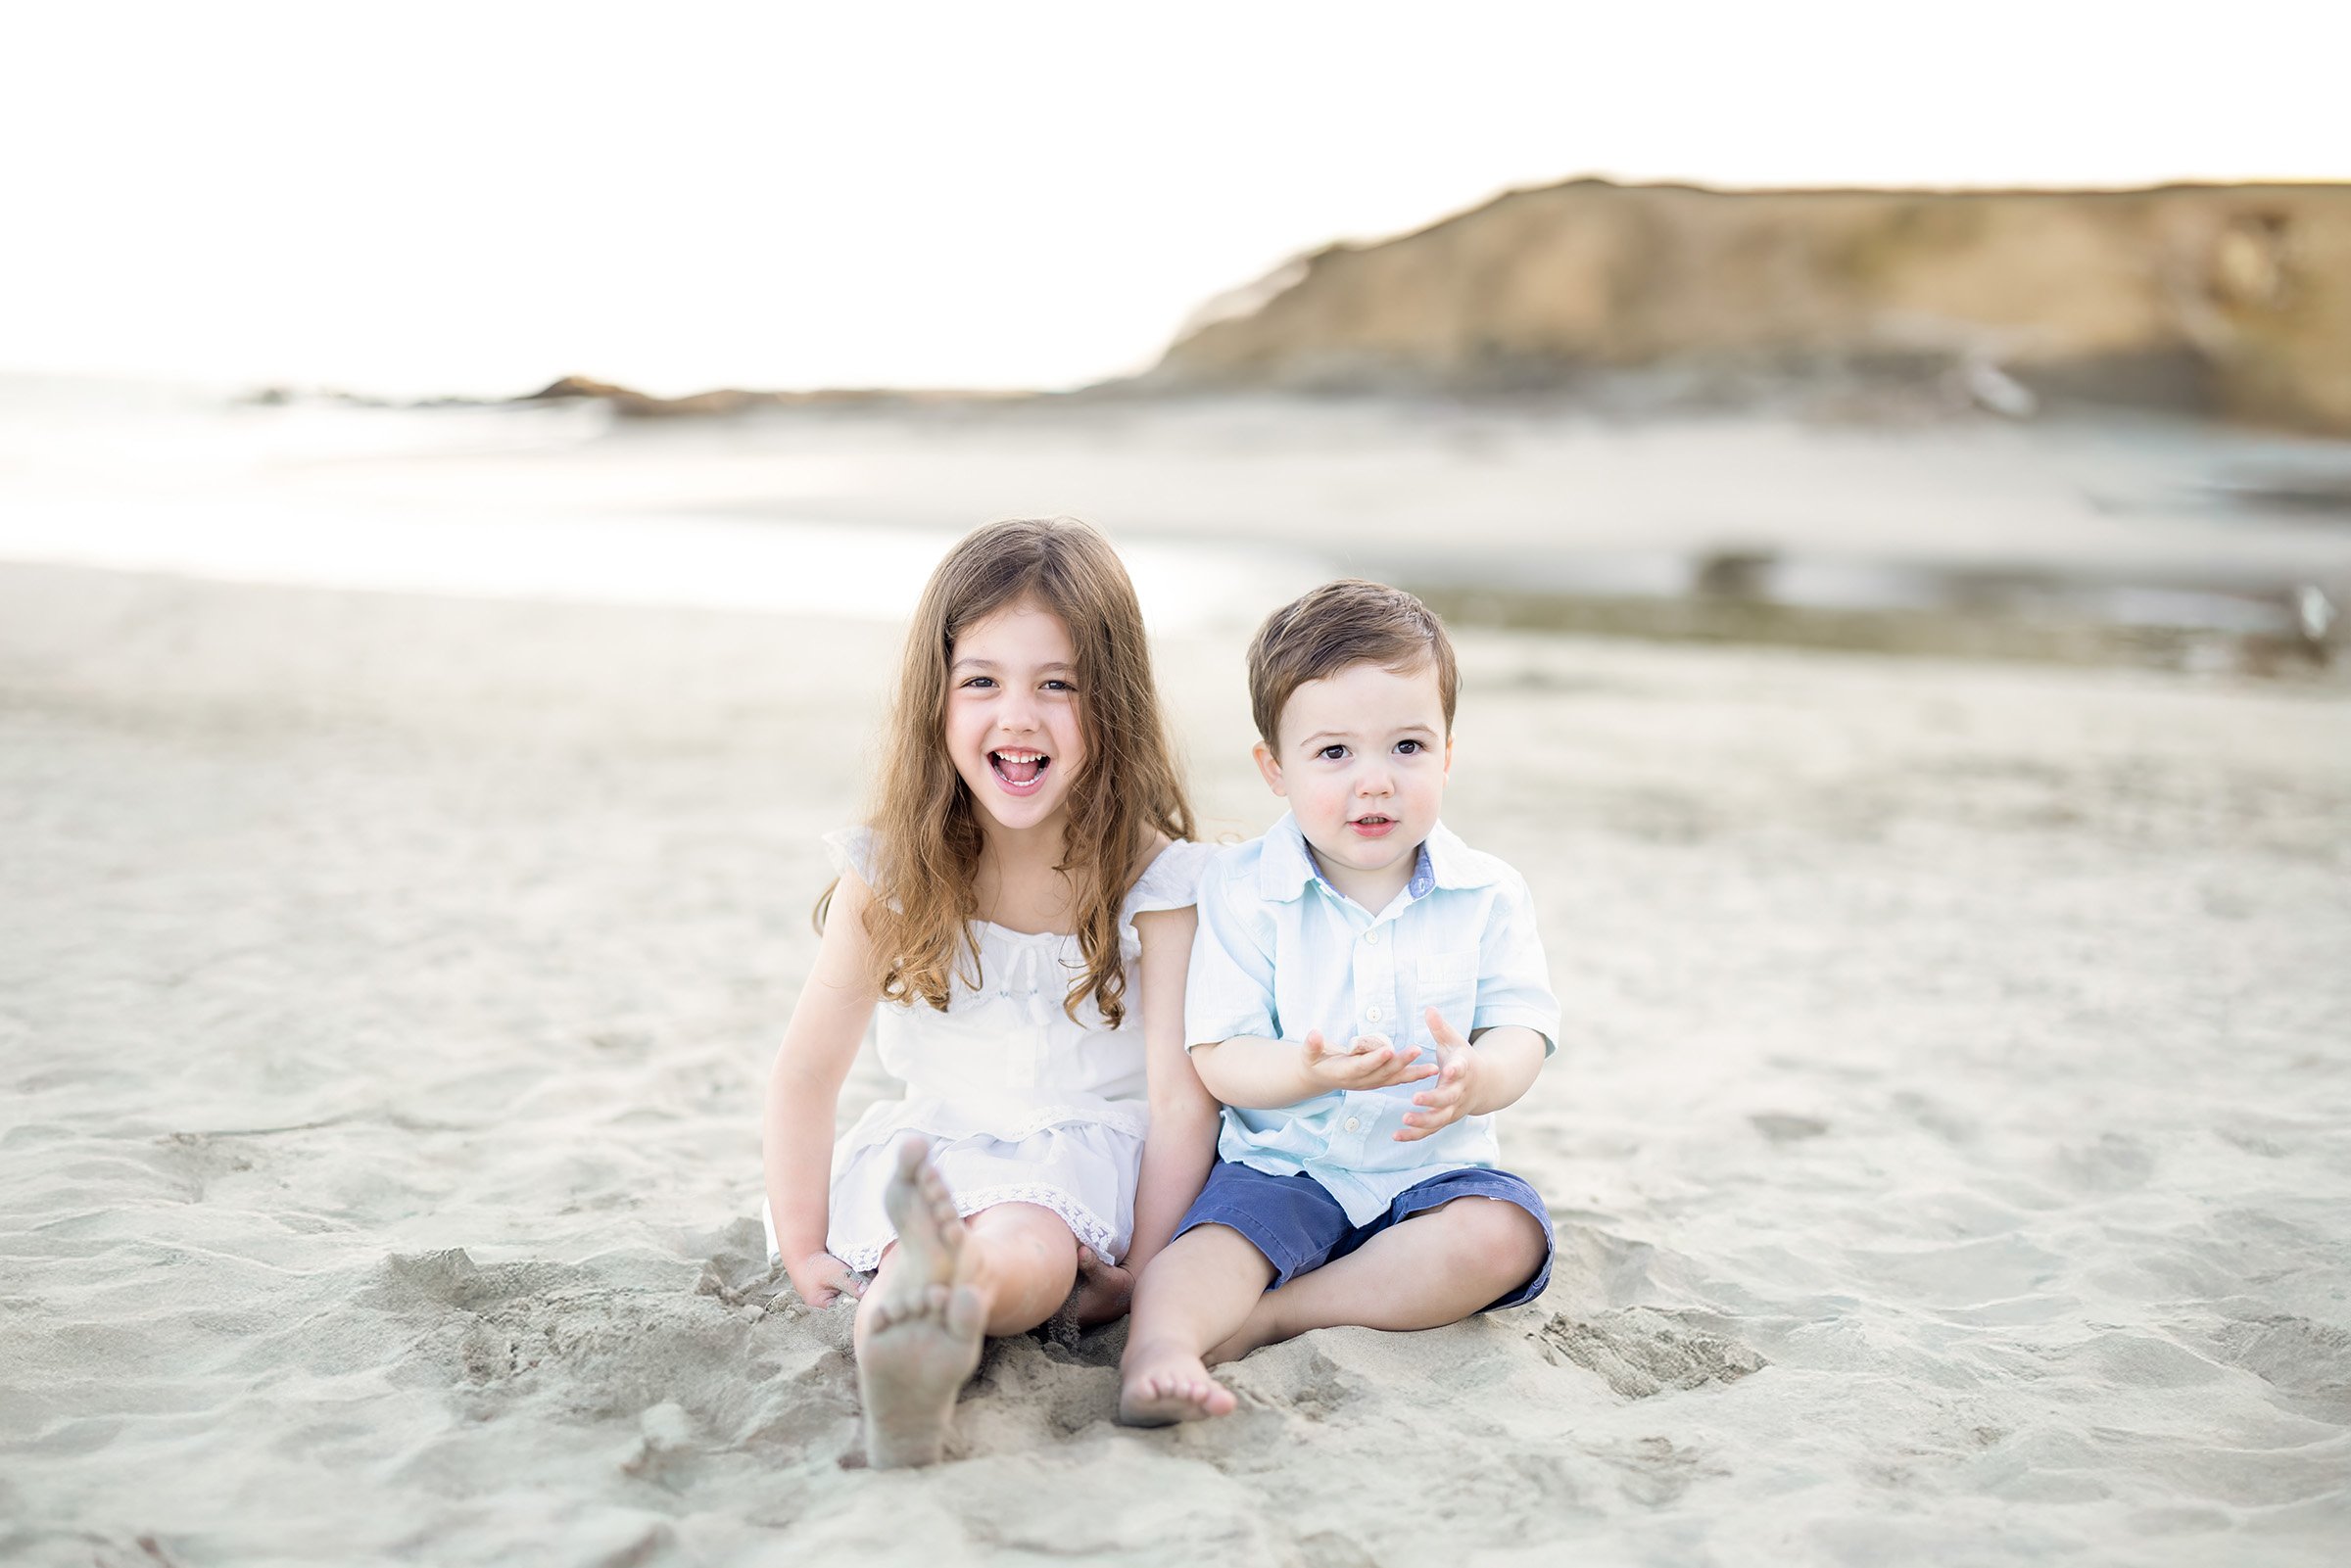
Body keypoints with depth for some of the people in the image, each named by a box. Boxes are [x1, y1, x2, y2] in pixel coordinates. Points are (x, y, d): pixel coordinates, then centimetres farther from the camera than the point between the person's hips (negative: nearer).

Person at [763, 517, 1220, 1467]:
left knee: (1029, 1252, -37)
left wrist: (1140, 1276, -17)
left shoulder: (1156, 881, -10)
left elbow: (1182, 1101, -11)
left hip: (1089, 1152, -3)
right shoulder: (891, 876, -5)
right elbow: (805, 1075, -1)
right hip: (931, 1152, 3)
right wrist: (803, 1251, -7)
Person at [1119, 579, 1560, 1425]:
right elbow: (1219, 1057, -9)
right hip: (1283, 1163, -1)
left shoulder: (1488, 894, 0)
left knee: (1504, 1235, -26)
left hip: (1435, 1165, 2)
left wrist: (1474, 1078, -33)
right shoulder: (1241, 889, -4)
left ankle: (1268, 1317, -28)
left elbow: (1522, 1035, -7)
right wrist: (1312, 1071, -32)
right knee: (1208, 1247, -28)